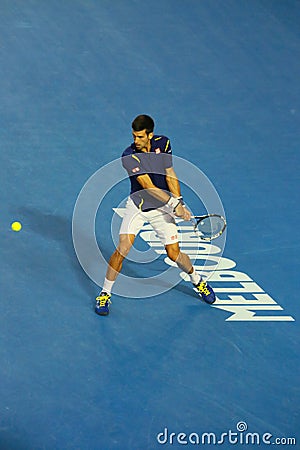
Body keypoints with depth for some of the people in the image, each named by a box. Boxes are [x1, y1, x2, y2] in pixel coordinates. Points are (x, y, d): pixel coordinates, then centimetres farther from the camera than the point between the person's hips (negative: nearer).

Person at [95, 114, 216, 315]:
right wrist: (174, 204, -30)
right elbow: (149, 187, -25)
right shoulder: (129, 157, -21)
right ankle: (105, 294, -2)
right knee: (123, 247, -18)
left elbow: (170, 175, -1)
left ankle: (197, 280, 31)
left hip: (162, 207, 2)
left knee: (174, 253, 1)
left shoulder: (163, 143, -8)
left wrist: (179, 201, -12)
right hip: (137, 205, -2)